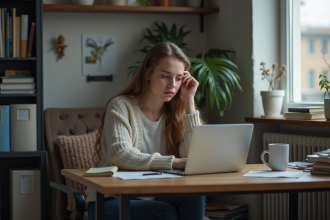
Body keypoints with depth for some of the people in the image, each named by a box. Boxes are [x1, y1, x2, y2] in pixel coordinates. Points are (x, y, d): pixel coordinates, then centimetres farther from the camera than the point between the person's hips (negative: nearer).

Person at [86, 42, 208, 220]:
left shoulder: (176, 112, 7)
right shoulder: (121, 106, -7)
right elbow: (120, 156, -25)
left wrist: (189, 101, -8)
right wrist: (175, 162, -37)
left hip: (153, 198, 5)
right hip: (112, 202, -5)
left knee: (195, 197, -26)